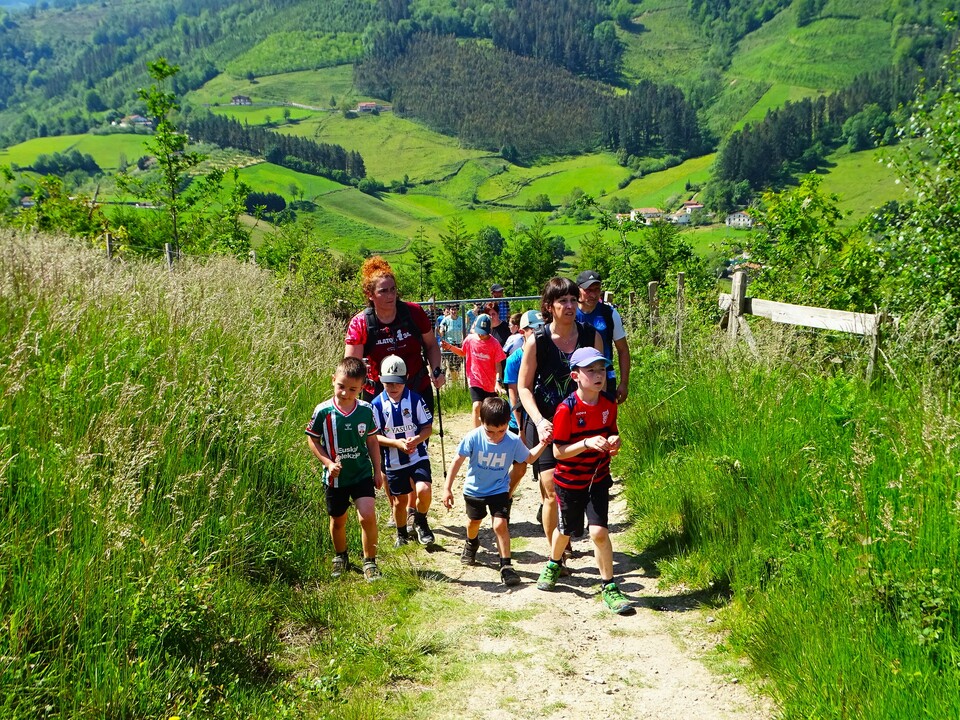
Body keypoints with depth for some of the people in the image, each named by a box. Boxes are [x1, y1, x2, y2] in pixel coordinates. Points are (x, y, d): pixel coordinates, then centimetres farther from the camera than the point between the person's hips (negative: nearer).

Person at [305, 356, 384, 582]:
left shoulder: (366, 410, -9)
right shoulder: (323, 411, -14)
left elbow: (372, 440, 3)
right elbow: (312, 440, -4)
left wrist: (378, 470, 6)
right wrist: (328, 463, -15)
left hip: (362, 474, 0)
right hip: (335, 477, 0)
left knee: (367, 515, -14)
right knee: (338, 520, 16)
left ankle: (370, 561, 3)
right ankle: (340, 557, 41)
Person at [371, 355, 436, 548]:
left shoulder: (415, 400, -7)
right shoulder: (377, 404, -7)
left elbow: (428, 427, -2)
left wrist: (417, 438, -23)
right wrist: (396, 442, -21)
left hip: (418, 457, -1)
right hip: (393, 462, 1)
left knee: (424, 490, -22)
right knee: (400, 501, 13)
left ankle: (420, 522, 9)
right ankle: (402, 534, 40)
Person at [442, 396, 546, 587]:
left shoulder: (513, 441, -25)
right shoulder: (473, 438, -28)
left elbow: (528, 458, -4)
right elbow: (458, 461, -16)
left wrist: (542, 444, -21)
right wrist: (447, 488, -13)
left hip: (499, 490, -1)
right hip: (474, 490, 1)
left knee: (500, 524, -16)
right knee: (474, 521, 24)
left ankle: (506, 566, -1)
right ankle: (471, 544, 57)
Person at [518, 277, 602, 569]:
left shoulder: (591, 336, -1)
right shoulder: (537, 341, -9)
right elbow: (524, 386, -3)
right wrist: (539, 421, -15)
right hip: (546, 424, -3)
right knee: (553, 493, -9)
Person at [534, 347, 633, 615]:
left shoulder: (608, 405, -7)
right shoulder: (566, 409, -22)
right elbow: (558, 452, -20)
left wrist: (613, 442, -13)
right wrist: (587, 443, -33)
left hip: (598, 478, 2)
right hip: (570, 480, -2)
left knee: (599, 531, -11)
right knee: (566, 530, 18)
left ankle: (609, 586, 4)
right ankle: (554, 564, 49)